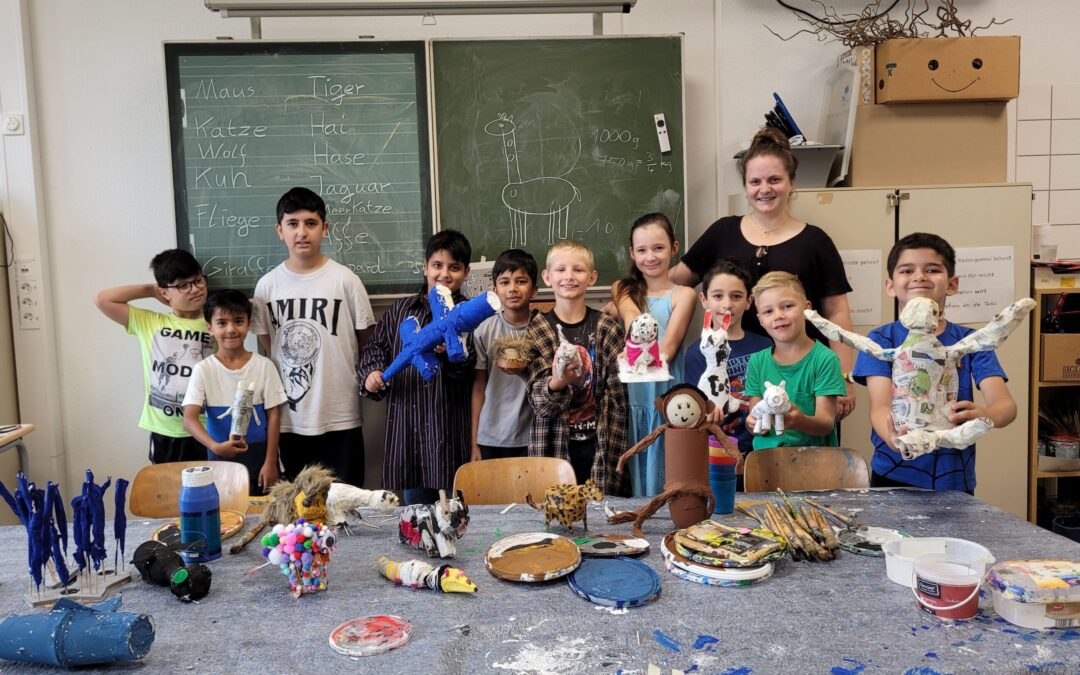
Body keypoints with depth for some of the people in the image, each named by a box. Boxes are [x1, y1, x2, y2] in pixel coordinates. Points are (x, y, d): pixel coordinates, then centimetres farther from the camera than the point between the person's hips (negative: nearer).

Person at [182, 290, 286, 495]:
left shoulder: (264, 365, -4)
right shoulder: (203, 370, -5)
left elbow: (273, 415, -1)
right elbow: (189, 418, -13)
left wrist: (270, 462, -5)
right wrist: (215, 447, -29)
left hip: (258, 453, 0)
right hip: (220, 456, 0)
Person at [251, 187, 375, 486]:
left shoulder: (345, 280, -5)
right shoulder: (267, 285, 2)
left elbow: (365, 342, 3)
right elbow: (266, 347, 11)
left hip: (340, 417, -2)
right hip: (289, 419, 2)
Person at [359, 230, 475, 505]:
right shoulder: (401, 309, 11)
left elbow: (471, 370, -9)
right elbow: (376, 346, 18)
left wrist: (450, 353, -27)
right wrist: (371, 372, 0)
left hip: (451, 432, -3)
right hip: (407, 428, 4)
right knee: (416, 512, 14)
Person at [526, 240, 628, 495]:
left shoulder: (607, 328, 0)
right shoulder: (536, 330, -2)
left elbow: (618, 398, 1)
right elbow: (539, 402, -6)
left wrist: (615, 452, -3)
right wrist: (556, 384, -28)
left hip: (600, 444, 1)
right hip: (555, 445, 0)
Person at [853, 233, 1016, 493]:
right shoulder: (881, 340, -4)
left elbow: (1006, 403, -12)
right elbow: (880, 406, -16)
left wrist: (986, 415, -36)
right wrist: (894, 438, -38)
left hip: (954, 480, 2)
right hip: (894, 476, -1)